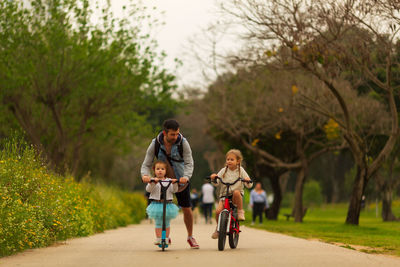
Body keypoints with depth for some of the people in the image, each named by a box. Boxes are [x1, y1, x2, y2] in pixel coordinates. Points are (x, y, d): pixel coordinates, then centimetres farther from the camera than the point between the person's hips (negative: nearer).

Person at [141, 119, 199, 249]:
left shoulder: (183, 143, -18)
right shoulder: (155, 144, -15)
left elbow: (189, 163, -20)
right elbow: (146, 165, -14)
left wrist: (186, 176, -41)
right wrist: (144, 175, -37)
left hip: (181, 180, 0)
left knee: (187, 209, 3)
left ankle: (190, 237, 20)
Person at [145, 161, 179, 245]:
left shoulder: (169, 181, 7)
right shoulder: (153, 180, 2)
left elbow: (174, 190, -2)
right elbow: (148, 189, -12)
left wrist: (174, 184, -21)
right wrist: (153, 183, -28)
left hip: (167, 204, 1)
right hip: (156, 203, -1)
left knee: (166, 223, 7)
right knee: (158, 223, 0)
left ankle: (167, 238, 16)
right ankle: (158, 239, 6)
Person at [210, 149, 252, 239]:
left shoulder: (241, 170, 2)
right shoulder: (224, 170, 4)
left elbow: (249, 185, 0)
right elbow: (217, 183, -1)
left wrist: (248, 181, -23)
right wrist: (213, 178, -23)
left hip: (236, 197, -2)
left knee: (236, 192, -38)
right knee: (218, 211, -21)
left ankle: (240, 211, -18)